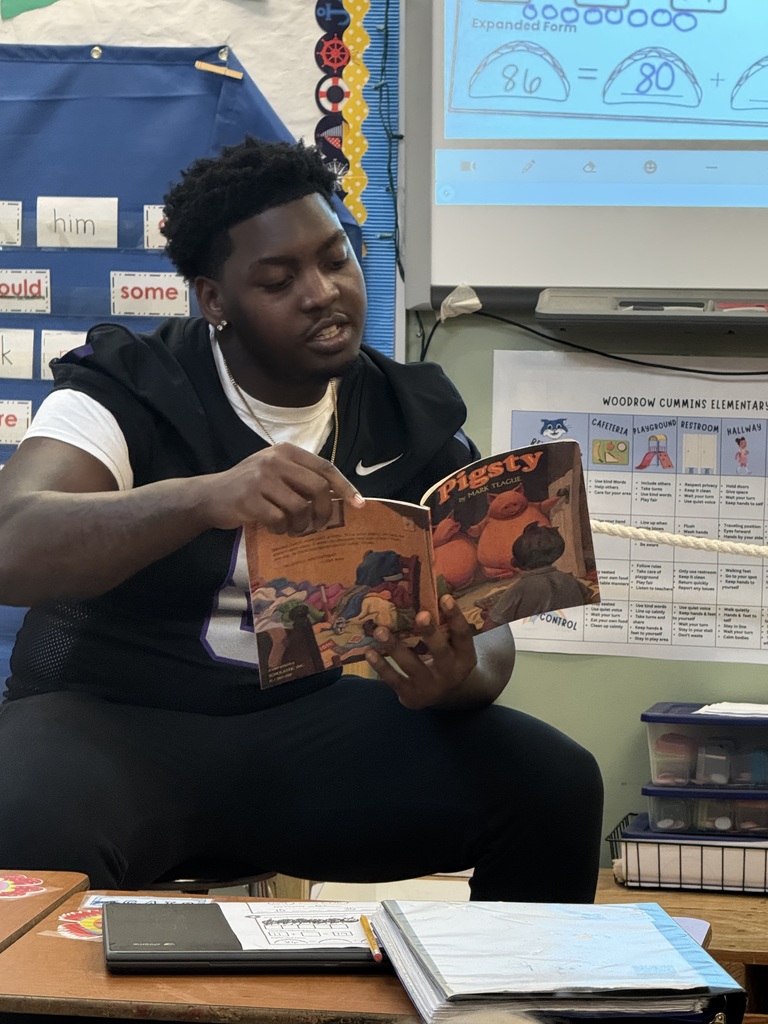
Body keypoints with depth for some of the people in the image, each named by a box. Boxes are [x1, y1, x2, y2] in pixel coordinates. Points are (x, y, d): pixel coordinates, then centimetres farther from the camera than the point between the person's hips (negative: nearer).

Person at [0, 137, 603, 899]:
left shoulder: (413, 424, 8)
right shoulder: (125, 392, -4)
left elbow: (484, 625, 4)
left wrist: (460, 678, -22)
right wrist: (203, 498, -39)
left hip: (315, 719, 4)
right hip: (113, 716, -4)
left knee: (557, 786, -16)